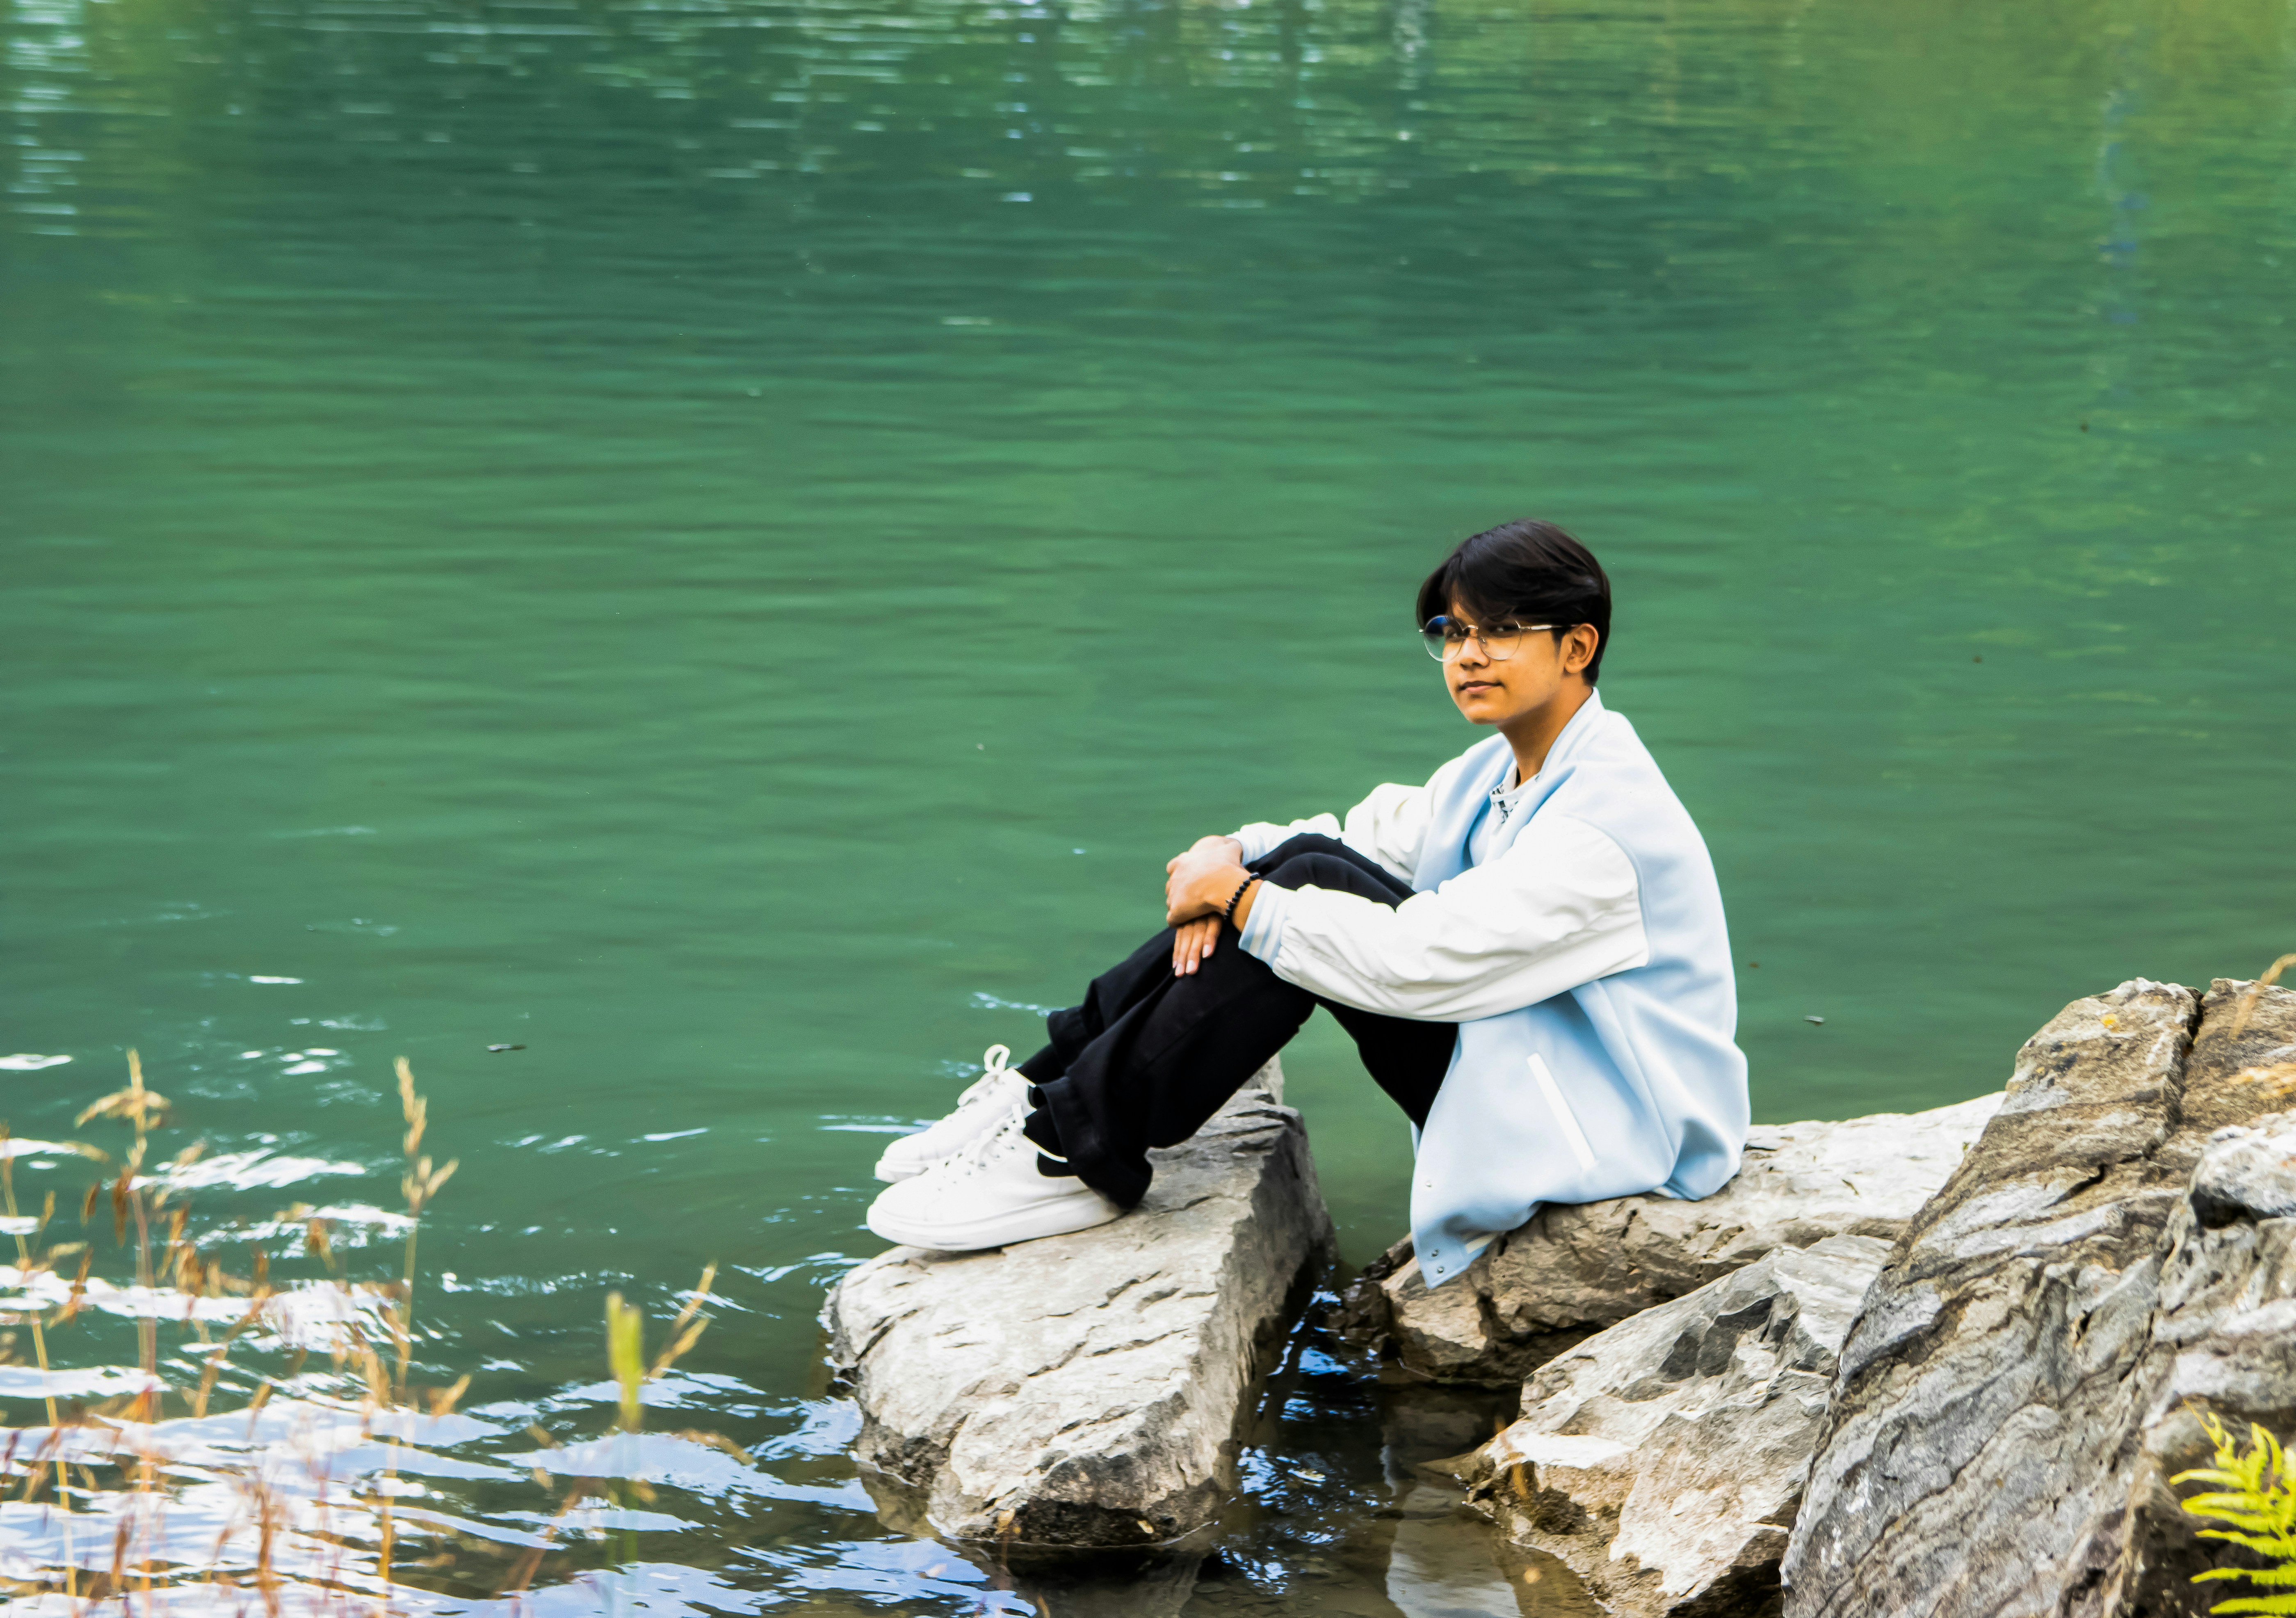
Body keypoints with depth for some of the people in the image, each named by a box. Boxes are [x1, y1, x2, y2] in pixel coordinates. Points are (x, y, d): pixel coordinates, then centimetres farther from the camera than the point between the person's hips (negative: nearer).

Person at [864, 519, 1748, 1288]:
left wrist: (1240, 896, -18)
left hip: (1606, 1129, -9)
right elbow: (1367, 835, 14)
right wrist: (1232, 858, -9)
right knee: (1306, 862, -6)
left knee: (1310, 883, -21)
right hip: (1512, 1059, 9)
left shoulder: (1608, 817, -23)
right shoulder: (1503, 771, 8)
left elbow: (1419, 960, -29)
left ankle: (1080, 1158, -16)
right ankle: (1056, 1090, -4)